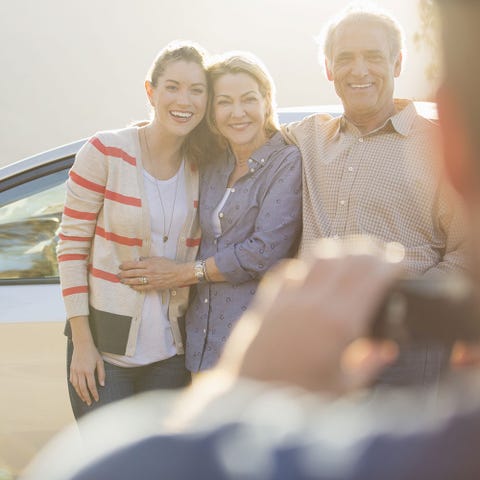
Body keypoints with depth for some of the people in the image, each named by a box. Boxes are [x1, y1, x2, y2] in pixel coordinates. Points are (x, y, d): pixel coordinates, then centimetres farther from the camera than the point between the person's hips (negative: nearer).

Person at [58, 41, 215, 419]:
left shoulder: (202, 169, 3)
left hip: (171, 352, 4)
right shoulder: (106, 153, -9)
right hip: (105, 348, -4)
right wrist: (82, 342, -11)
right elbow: (71, 245, -8)